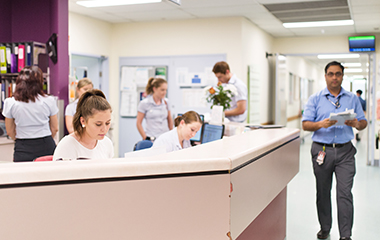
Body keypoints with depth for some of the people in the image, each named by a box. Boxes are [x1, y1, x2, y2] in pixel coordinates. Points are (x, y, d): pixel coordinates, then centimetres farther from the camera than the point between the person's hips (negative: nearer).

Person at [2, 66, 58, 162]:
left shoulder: (10, 103, -2)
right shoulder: (49, 101, -4)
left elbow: (10, 132, 6)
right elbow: (54, 129, 6)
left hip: (23, 150, 0)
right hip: (46, 147, 0)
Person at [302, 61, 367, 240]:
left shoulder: (352, 99, 10)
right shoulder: (315, 99, 5)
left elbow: (363, 123, 10)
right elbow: (305, 124, -1)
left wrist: (357, 124, -14)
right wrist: (321, 124, -20)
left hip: (345, 151, 0)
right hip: (322, 150, 0)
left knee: (345, 192, -6)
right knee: (323, 192, 9)